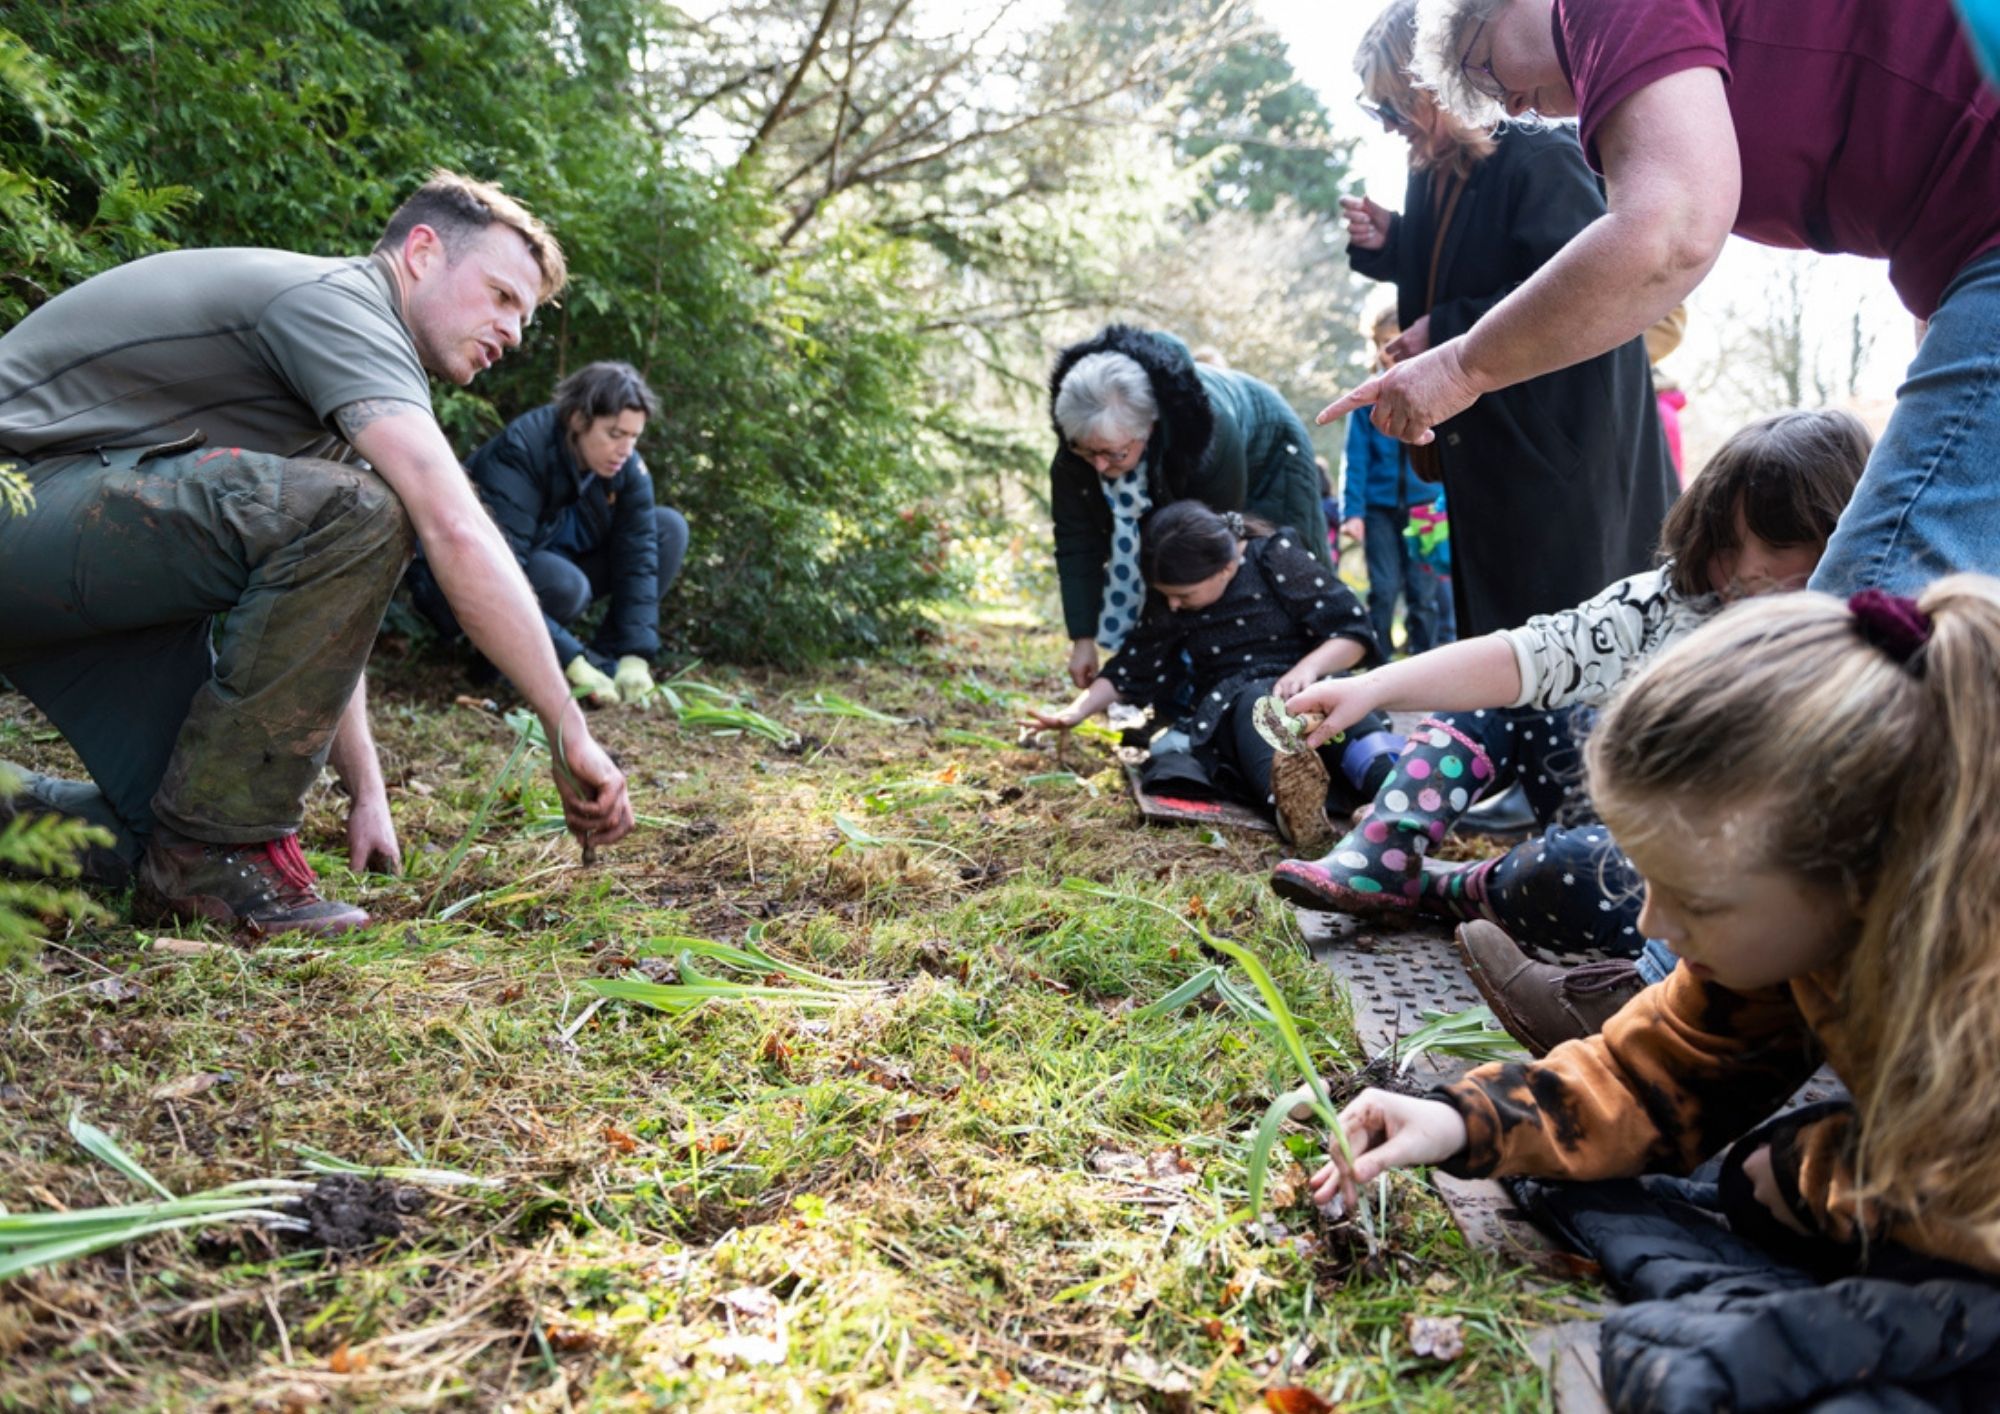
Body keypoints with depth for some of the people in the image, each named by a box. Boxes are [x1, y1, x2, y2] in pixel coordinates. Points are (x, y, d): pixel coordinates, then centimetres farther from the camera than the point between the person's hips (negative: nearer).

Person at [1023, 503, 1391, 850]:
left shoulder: (1278, 559, -6)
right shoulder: (1167, 603, 7)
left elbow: (1353, 631, -8)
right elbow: (1132, 668, 15)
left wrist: (1309, 667, -25)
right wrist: (1077, 712, 2)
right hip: (1234, 707, 1)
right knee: (1260, 705, -36)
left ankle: (1384, 782, -69)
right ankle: (1287, 792, -70)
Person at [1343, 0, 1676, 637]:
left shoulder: (1541, 156, -15)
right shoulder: (1430, 180, 9)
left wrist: (1445, 330, -20)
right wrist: (1385, 245, 3)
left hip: (1563, 441, -8)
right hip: (1486, 453, 9)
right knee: (1497, 623, 14)